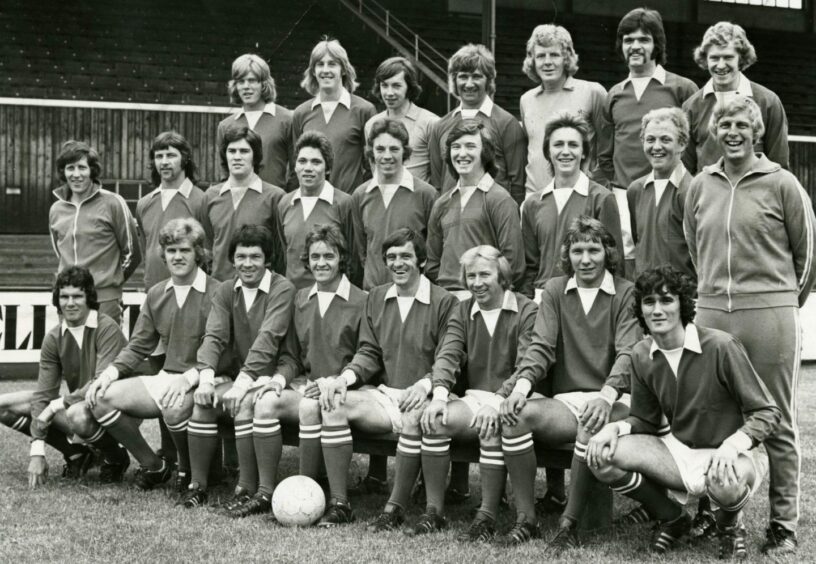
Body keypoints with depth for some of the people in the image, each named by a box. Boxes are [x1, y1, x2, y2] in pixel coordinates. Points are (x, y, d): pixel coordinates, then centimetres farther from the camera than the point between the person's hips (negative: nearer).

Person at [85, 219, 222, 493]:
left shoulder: (216, 294, -8)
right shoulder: (156, 295, 13)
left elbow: (223, 354, -14)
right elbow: (137, 346, 15)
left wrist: (189, 378, -27)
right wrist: (110, 372, -3)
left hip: (201, 384, -6)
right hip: (164, 378, 6)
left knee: (175, 407, -37)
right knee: (103, 399, -12)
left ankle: (188, 471, -5)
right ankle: (153, 465, 4)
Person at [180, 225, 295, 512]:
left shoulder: (282, 289, -8)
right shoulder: (225, 291, 10)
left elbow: (268, 340, -19)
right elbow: (214, 336, -2)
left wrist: (243, 381, -29)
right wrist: (206, 376, -20)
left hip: (269, 377, -5)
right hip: (236, 375, 5)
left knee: (244, 403, -32)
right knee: (202, 400, -22)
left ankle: (247, 489, -22)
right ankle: (197, 484, -11)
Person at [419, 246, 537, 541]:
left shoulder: (527, 312, -1)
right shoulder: (462, 312, 16)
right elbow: (447, 355, 1)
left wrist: (498, 404, -29)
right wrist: (440, 394, -20)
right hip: (473, 399, 4)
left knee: (494, 427, -36)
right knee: (433, 420, -25)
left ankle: (488, 516, -24)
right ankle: (433, 510, -16)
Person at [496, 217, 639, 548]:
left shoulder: (626, 293, 2)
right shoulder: (555, 291, 13)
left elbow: (628, 354, -10)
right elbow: (541, 347, 3)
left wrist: (606, 396, -29)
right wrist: (522, 384, -18)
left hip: (612, 401, -3)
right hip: (566, 400, 3)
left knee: (592, 423, -37)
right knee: (515, 415, -26)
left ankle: (569, 524, -22)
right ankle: (525, 519, -16)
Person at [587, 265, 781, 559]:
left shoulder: (721, 347, -18)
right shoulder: (642, 355, -1)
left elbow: (767, 413, -14)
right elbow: (645, 420, 10)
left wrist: (731, 446, -31)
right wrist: (615, 427, -12)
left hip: (732, 455, -5)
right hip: (679, 451, 5)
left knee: (724, 482, -42)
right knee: (602, 457, -19)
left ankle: (729, 523, 0)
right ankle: (673, 518, 7)